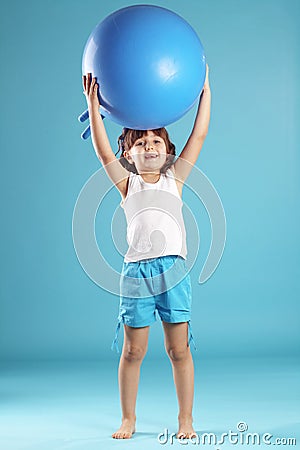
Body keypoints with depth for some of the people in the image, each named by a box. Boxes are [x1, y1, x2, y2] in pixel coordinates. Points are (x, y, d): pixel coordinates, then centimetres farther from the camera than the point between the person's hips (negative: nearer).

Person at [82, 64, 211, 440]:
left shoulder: (175, 178, 13)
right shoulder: (127, 183, 12)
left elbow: (199, 135, 9)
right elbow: (102, 149, 0)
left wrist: (205, 92, 7)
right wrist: (94, 104, -5)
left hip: (173, 270, 0)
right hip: (136, 271, 0)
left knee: (179, 349, 4)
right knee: (133, 351, 6)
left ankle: (186, 419, 16)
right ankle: (128, 419, 19)